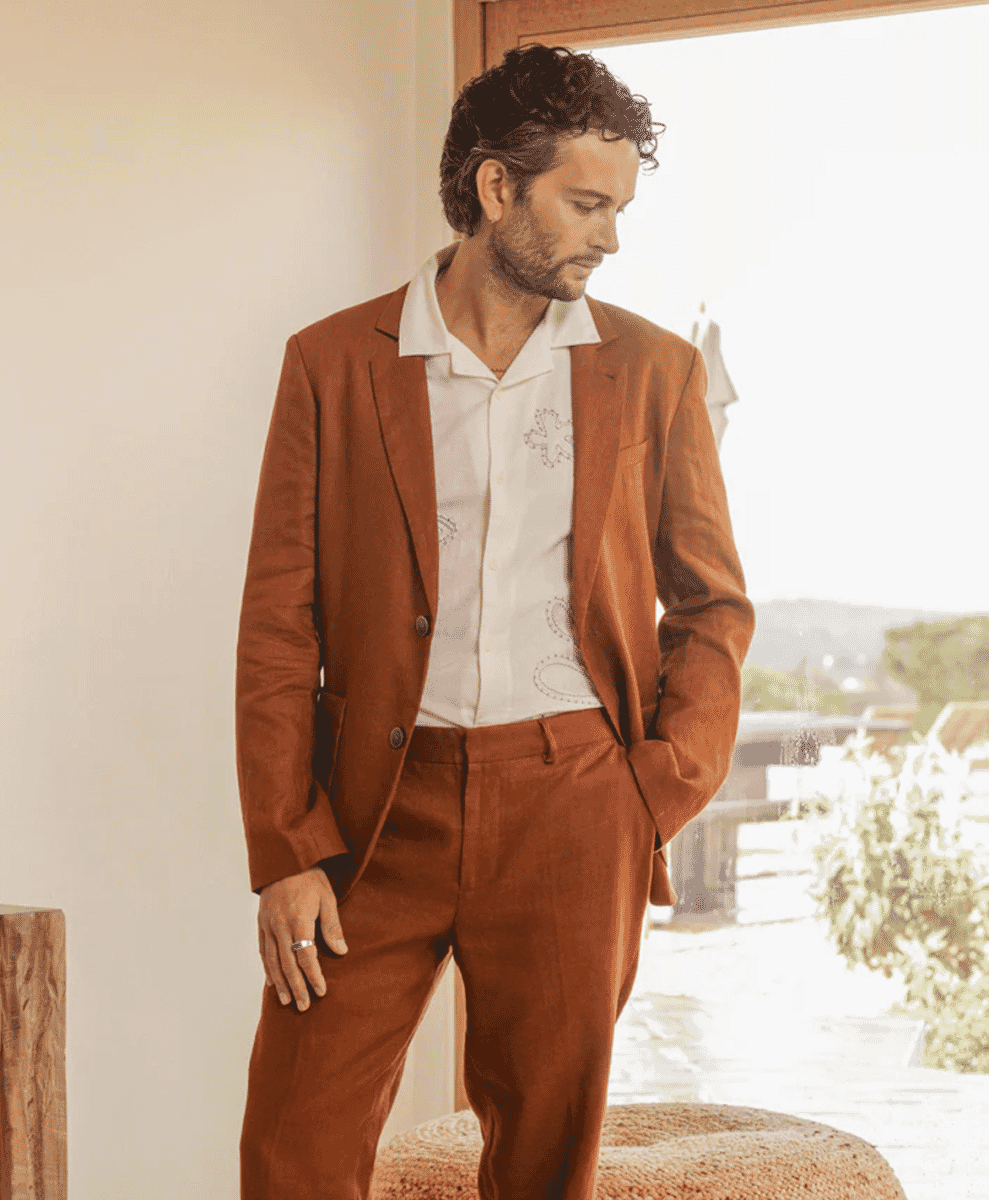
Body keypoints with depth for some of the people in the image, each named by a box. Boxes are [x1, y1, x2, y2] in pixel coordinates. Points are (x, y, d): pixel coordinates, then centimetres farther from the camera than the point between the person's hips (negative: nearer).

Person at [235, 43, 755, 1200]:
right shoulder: (333, 363, 3)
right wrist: (287, 851, -4)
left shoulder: (654, 371, 7)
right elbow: (279, 625, 2)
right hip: (380, 803, 0)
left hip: (570, 811, 1)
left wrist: (662, 795, 0)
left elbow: (714, 606, 12)